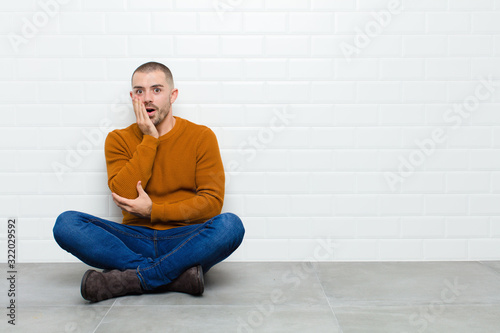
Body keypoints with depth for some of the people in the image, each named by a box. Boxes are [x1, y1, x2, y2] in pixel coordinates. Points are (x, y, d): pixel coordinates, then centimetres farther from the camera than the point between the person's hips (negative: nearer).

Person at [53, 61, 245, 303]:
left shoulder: (201, 137, 2)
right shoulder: (119, 140, 7)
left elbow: (212, 201, -5)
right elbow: (123, 196, -9)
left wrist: (153, 210, -11)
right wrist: (150, 139, -9)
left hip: (187, 241, -1)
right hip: (135, 241, 2)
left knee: (230, 225, -32)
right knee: (66, 224, -21)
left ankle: (128, 279, -26)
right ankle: (177, 275, -26)